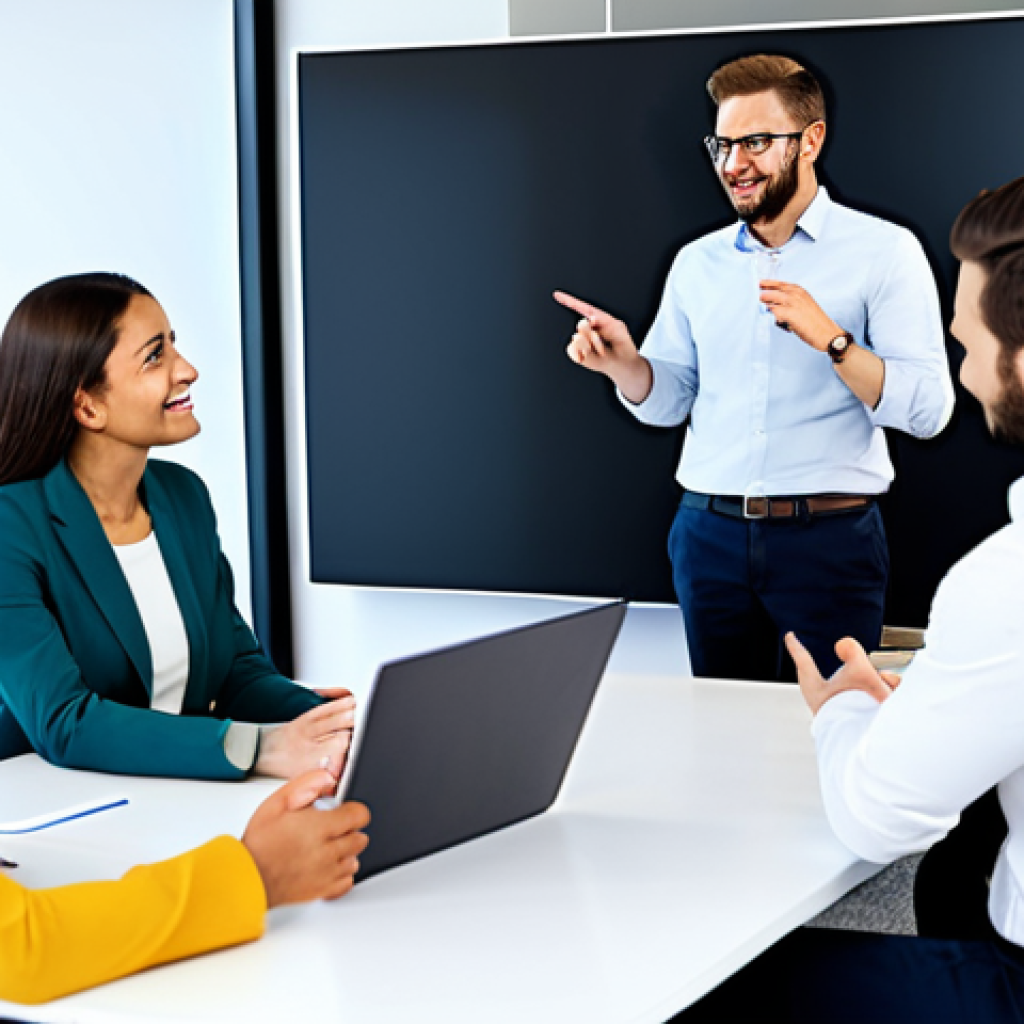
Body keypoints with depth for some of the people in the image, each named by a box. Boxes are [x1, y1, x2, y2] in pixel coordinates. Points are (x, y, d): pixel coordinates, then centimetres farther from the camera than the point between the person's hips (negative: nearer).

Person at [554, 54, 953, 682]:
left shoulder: (884, 251, -3)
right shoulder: (697, 262, 12)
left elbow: (928, 409, -11)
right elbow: (668, 400, 13)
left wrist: (828, 338, -22)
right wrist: (624, 363, -7)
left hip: (828, 541, -4)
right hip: (710, 533, 4)